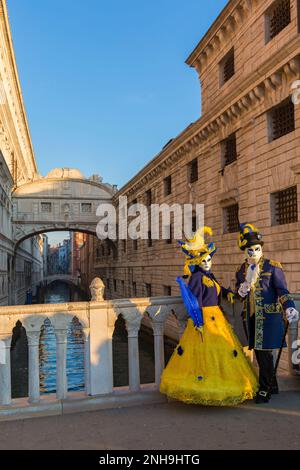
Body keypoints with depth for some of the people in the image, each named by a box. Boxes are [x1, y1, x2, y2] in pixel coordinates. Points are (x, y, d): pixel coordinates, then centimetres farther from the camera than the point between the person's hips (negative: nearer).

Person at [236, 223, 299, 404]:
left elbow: (283, 291, -10)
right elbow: (240, 293, 17)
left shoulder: (273, 267, -7)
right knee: (259, 352, 13)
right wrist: (241, 292, -7)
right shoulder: (242, 270, 8)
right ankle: (273, 385, 30)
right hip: (252, 317, 6)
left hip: (269, 316, -5)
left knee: (265, 352, -4)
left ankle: (265, 389, 12)